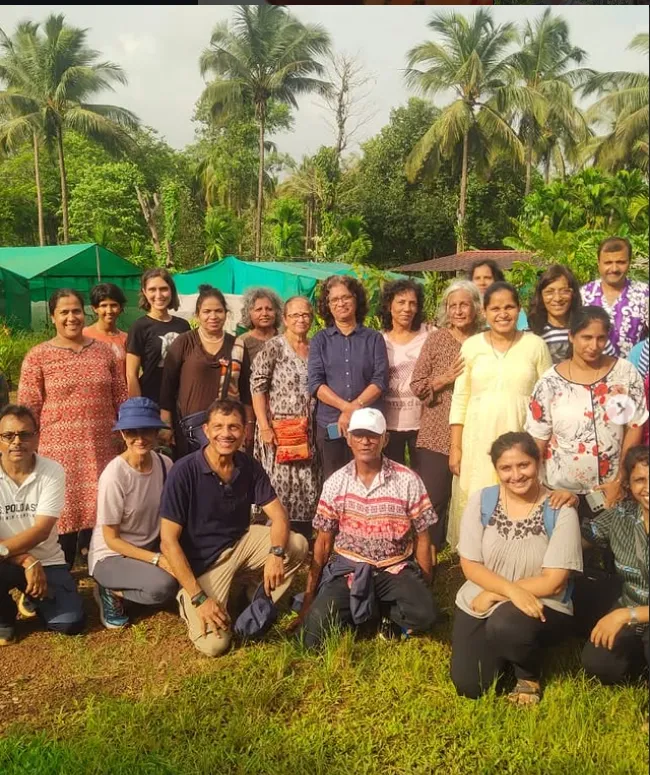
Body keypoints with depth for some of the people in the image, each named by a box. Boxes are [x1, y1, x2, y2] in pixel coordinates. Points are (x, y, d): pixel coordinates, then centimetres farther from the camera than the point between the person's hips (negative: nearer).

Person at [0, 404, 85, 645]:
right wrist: (27, 561, -25)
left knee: (70, 623, -16)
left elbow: (41, 531, -18)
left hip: (46, 561, 1)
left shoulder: (53, 471, -12)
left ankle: (33, 596, 19)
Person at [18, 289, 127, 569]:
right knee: (63, 514, 3)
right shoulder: (37, 356, -1)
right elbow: (27, 410, -1)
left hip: (101, 450, 3)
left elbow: (121, 399, 12)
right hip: (58, 451, -2)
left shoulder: (104, 351, 8)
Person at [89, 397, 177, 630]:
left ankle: (121, 589, 6)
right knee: (163, 586, -31)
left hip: (151, 547, 7)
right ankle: (111, 592, 0)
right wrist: (157, 559, -25)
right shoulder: (114, 475, -24)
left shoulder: (165, 464, -8)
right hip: (112, 555, -7)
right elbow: (111, 539, -17)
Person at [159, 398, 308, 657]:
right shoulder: (184, 472, -21)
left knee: (297, 545, -17)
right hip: (202, 561, -5)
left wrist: (276, 553, -27)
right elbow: (168, 542, -21)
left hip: (241, 544, 5)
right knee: (213, 644, -20)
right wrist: (199, 598, -24)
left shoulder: (249, 466, -6)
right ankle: (188, 601, 12)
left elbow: (278, 515, -5)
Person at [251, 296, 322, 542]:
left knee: (309, 492, 6)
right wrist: (264, 427, -15)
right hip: (279, 431, -5)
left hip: (308, 433, 5)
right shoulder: (273, 348, -4)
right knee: (280, 489, -4)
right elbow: (257, 388, -9)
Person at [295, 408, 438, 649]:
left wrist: (425, 589, 1)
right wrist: (309, 598, 3)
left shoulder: (408, 481, -7)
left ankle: (386, 613, 4)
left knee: (424, 615, -31)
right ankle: (373, 610, 8)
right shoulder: (335, 483, -1)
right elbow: (323, 542, 5)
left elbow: (422, 539, 2)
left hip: (395, 568, -1)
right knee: (314, 635, -21)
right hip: (347, 568, 1)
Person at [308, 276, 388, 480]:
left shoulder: (374, 339, 8)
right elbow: (315, 383, -1)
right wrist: (346, 407, -14)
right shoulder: (320, 340, 9)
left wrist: (355, 407, -14)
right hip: (330, 425, 1)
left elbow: (380, 381, -1)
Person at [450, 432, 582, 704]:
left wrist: (495, 594, -15)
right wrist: (511, 590, -23)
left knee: (504, 625, -35)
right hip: (479, 604, 3)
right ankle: (503, 650, 24)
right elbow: (470, 566, -6)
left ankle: (529, 675, 0)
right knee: (468, 686, -9)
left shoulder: (561, 511, -13)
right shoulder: (481, 501, -6)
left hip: (540, 607, -3)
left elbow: (553, 582, -14)